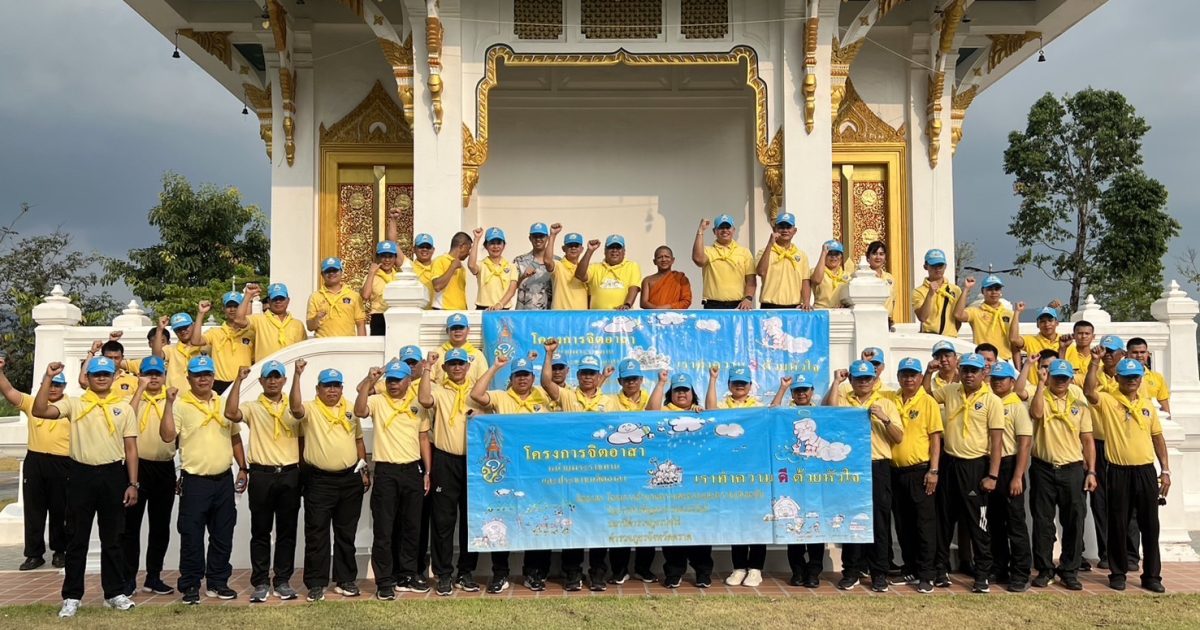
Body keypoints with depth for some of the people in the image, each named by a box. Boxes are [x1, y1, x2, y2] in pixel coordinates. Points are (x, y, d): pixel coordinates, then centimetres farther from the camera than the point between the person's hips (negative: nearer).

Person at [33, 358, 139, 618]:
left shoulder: (124, 408, 7)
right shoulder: (73, 404, 4)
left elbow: (131, 448, 6)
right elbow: (40, 411, -12)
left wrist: (132, 483, 0)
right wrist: (48, 378, -16)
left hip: (113, 475, 1)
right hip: (81, 474, -1)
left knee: (112, 538, 9)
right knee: (77, 538, 5)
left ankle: (115, 592, 19)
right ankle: (72, 596, 13)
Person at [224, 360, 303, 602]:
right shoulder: (252, 408, 3)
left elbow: (302, 438, 12)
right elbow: (231, 413, -18)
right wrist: (238, 381, -18)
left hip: (290, 474, 2)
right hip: (262, 474, -2)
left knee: (287, 531, 6)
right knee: (260, 531, 4)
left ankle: (283, 581, 13)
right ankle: (260, 582, 11)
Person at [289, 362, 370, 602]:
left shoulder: (350, 411, 11)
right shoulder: (310, 410, -3)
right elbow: (295, 407, -26)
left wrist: (364, 469, 12)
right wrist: (297, 375, -33)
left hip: (350, 479, 4)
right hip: (319, 481, -4)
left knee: (346, 534, 11)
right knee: (317, 534, 0)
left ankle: (345, 580, 20)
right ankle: (316, 584, 8)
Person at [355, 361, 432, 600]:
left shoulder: (418, 405, 8)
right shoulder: (377, 401, -1)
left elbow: (424, 439, 11)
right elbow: (359, 411, -23)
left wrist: (427, 472, 7)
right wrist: (369, 381, -25)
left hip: (412, 470, 3)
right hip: (386, 472, -3)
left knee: (411, 526, 11)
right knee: (383, 529, -1)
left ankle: (407, 575, 24)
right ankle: (385, 581, 5)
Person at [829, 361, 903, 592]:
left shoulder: (886, 403, 9)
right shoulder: (844, 401, 9)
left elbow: (899, 438, 2)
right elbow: (831, 410, -16)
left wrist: (884, 419, -14)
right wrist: (837, 381, -7)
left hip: (878, 467, 0)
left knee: (879, 520, 2)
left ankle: (879, 573, 11)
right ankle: (851, 571, 14)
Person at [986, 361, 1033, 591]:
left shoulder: (1017, 406, -5)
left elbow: (1025, 443, -10)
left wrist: (1017, 476, -16)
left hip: (1009, 464, -5)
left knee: (1015, 522, -2)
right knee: (994, 522, 12)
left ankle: (1020, 575, 4)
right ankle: (999, 570, 22)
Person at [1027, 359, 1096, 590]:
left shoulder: (1079, 404, 8)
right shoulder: (1040, 398, 2)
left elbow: (1087, 441, 8)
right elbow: (1036, 413, -24)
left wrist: (1091, 471, 1)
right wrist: (1041, 384, -20)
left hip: (1072, 469, 2)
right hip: (1043, 469, -2)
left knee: (1074, 522, 3)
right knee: (1042, 521, 4)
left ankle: (1069, 571, 14)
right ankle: (1044, 570, 15)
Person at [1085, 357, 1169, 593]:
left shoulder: (1147, 404, 10)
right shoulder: (1107, 400, -3)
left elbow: (1157, 438, 14)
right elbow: (1088, 392, -25)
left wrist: (1166, 470, 10)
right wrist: (1094, 362, -29)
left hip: (1146, 471, 3)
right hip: (1118, 472, -3)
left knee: (1150, 525, 7)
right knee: (1118, 525, 5)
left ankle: (1152, 575, 16)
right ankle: (1118, 573, 16)